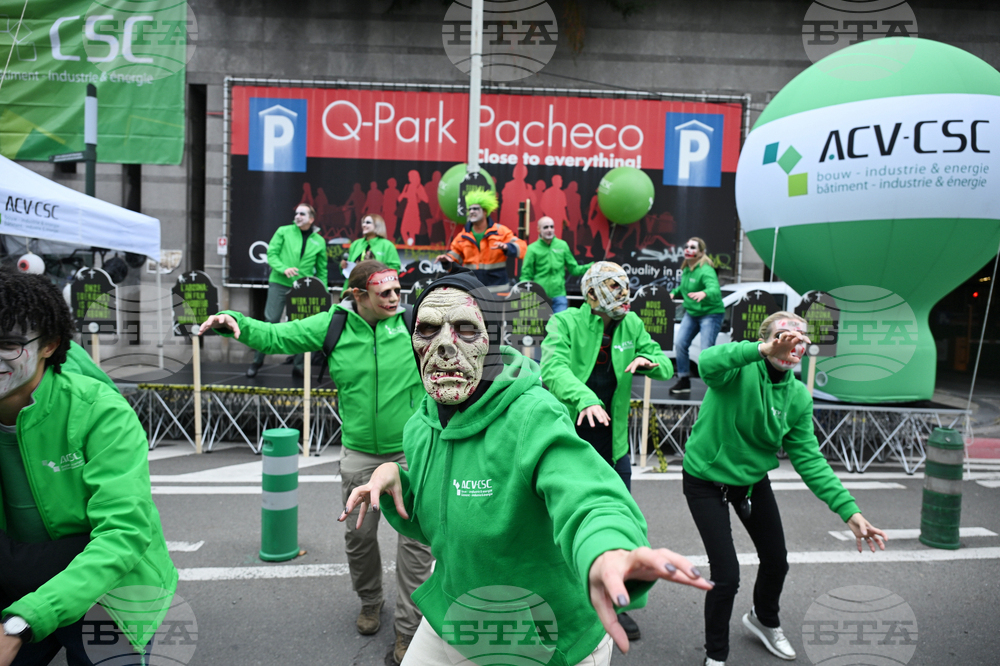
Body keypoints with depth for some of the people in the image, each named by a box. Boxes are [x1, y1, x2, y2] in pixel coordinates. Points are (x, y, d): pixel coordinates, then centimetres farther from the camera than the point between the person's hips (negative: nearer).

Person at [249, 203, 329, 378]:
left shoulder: (319, 242, 9)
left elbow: (322, 271, 13)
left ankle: (298, 366, 11)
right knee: (270, 322, -3)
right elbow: (271, 254, 1)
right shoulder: (283, 232, 5)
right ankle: (257, 362, 10)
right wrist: (284, 269, -17)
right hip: (279, 284, -1)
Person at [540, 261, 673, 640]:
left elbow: (666, 368, 7)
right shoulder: (565, 323, -11)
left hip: (612, 442, 4)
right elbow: (553, 369, -28)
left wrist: (648, 360, -17)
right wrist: (585, 399, -45)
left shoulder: (631, 325, 3)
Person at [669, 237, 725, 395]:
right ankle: (683, 381, 13)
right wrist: (674, 293, 6)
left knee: (706, 351, -13)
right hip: (691, 313, 8)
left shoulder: (706, 271, -21)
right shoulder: (685, 269, 3)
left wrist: (704, 293, -58)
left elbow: (715, 289, -39)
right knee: (680, 343, 0)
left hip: (710, 313, -8)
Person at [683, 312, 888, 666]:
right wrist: (764, 350, -62)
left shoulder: (799, 397, -7)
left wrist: (850, 511, -15)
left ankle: (764, 620, 54)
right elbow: (709, 363, -48)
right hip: (707, 480, -6)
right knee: (726, 575, -8)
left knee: (776, 562, 20)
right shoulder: (740, 370, -23)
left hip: (753, 479, 6)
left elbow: (809, 459, -7)